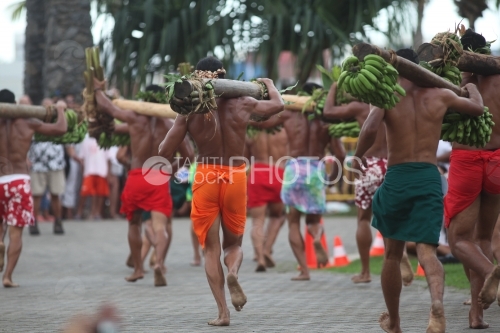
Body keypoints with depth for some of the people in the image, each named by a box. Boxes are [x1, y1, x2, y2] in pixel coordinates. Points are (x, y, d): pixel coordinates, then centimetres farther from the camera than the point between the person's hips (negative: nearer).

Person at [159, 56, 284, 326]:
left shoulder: (189, 112, -7)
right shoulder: (241, 105, -2)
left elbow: (165, 152, -4)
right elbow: (277, 105, 15)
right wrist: (268, 83, 36)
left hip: (205, 179, -1)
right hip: (235, 178, 1)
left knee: (211, 247, 8)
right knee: (233, 243, 19)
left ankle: (223, 312, -3)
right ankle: (233, 272, -17)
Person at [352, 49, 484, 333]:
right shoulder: (440, 96, 6)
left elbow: (370, 130, -20)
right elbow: (478, 108, 22)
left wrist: (358, 155, -2)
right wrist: (470, 85, 43)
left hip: (397, 178, -1)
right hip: (430, 178, 1)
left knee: (393, 254, 17)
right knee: (426, 249, -6)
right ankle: (438, 302, -39)